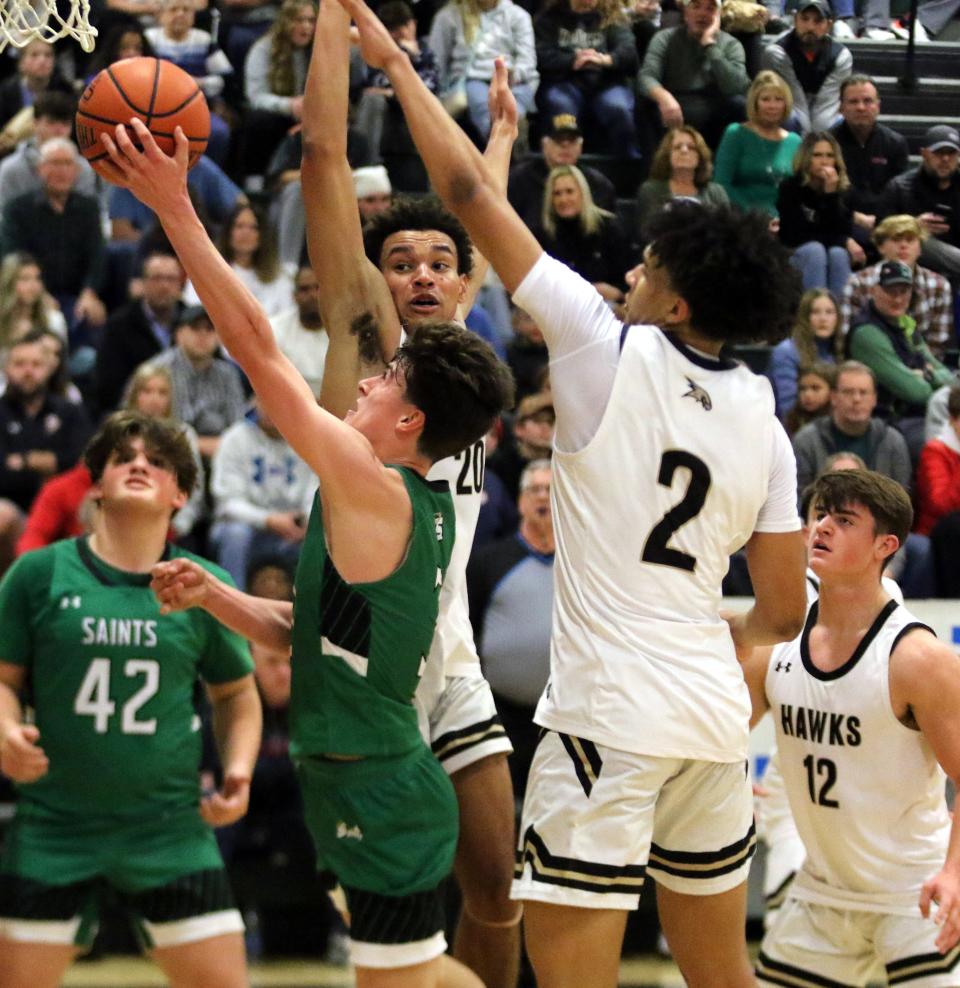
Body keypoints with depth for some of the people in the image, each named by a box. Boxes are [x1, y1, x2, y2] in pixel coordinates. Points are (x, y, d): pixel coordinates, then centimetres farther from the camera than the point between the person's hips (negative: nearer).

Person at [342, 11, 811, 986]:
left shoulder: (612, 353, -7)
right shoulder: (763, 424, 8)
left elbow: (473, 194, -4)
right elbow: (783, 612, 10)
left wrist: (393, 62, 5)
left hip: (609, 716, -7)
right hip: (715, 717, 7)